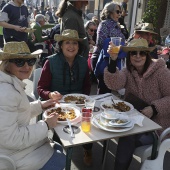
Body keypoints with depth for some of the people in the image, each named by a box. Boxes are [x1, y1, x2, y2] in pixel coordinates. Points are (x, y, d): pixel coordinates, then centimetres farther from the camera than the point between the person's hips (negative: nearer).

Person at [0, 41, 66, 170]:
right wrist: (46, 125, -21)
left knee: (58, 148, 16)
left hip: (17, 144, 10)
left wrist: (40, 105, 6)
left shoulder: (12, 83, 3)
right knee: (60, 159, 3)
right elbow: (10, 139, -31)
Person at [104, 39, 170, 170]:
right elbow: (114, 85, -20)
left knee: (127, 139, -20)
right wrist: (113, 60, -32)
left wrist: (154, 109, -25)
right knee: (125, 136, -23)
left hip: (156, 123, -3)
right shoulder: (128, 71, 0)